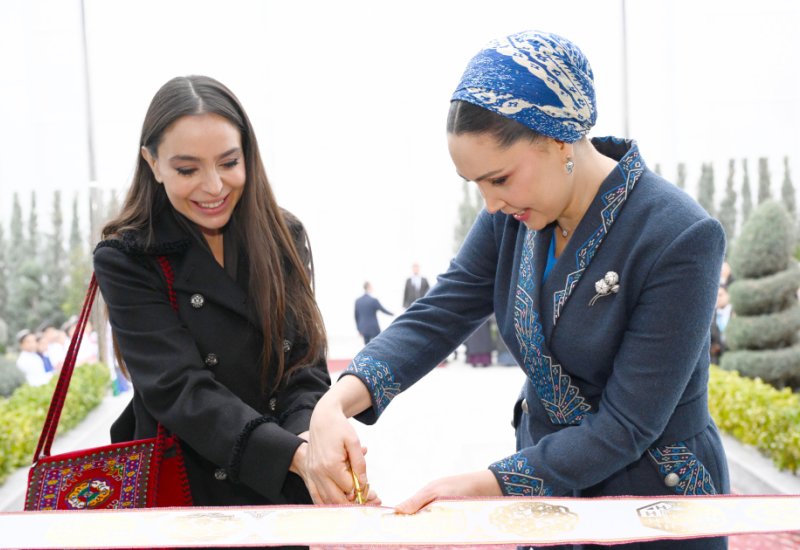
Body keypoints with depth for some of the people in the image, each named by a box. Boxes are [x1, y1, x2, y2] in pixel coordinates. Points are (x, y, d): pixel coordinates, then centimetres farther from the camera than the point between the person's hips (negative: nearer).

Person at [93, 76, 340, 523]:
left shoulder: (283, 238, 2)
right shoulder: (126, 261, -7)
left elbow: (306, 366, -1)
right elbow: (180, 389, -16)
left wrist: (311, 439, -22)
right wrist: (292, 453, -28)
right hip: (191, 495, -2)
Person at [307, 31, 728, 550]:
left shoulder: (680, 238, -25)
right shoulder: (512, 219, -8)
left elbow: (625, 426, -24)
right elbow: (435, 319, -12)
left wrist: (481, 486, -27)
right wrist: (337, 404, -29)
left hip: (653, 497, -4)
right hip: (547, 478, 5)